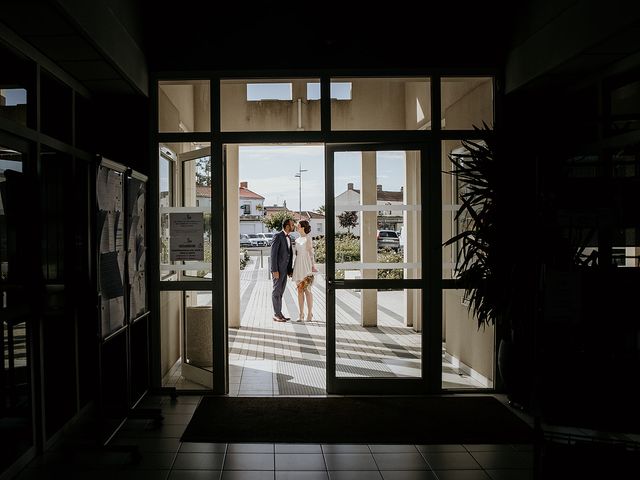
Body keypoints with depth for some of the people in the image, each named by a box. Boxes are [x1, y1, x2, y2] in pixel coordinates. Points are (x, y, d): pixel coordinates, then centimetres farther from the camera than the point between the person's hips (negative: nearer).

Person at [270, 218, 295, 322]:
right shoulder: (278, 237, -12)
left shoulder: (288, 238, 15)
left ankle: (279, 314, 16)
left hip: (285, 269, 8)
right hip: (278, 269, -8)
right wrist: (274, 270, -20)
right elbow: (273, 254, -16)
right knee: (276, 291, -3)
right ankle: (276, 315, 1)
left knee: (280, 292, 11)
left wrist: (290, 270, 12)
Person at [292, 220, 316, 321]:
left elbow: (311, 252, -7)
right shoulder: (297, 239, 15)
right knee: (300, 290, 5)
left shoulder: (308, 238, -4)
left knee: (307, 290, -5)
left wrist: (312, 266, -13)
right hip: (298, 266, 7)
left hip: (306, 265, -7)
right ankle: (301, 314, 8)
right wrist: (294, 268, 15)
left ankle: (309, 313, 1)